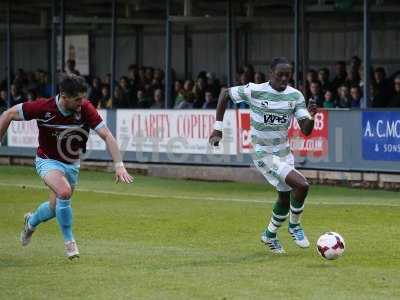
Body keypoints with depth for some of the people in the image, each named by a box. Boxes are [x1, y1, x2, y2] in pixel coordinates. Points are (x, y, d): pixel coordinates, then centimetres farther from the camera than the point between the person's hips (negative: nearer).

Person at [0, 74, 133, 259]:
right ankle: (69, 242, -12)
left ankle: (31, 221, 51)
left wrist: (119, 165, -35)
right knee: (64, 192, -30)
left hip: (72, 164, 4)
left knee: (55, 207, 15)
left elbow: (107, 136, -24)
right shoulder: (43, 108, -26)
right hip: (48, 160, -4)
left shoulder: (85, 108, -23)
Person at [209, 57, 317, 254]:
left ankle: (270, 235, 41)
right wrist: (217, 128, -4)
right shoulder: (254, 91, -16)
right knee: (301, 185, -22)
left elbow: (306, 130, -7)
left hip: (284, 153, 6)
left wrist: (311, 117, -29)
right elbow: (225, 93, -1)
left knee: (285, 198, 16)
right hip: (264, 155, -6)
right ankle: (294, 226, 2)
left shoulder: (295, 96, -5)